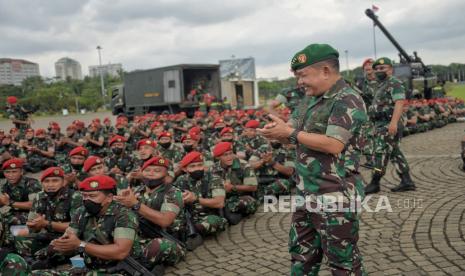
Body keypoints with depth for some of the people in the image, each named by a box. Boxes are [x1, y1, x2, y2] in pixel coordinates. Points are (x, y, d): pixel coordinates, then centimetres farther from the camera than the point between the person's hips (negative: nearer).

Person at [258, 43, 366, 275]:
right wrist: (276, 131, -11)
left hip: (336, 198, -9)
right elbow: (292, 134, 13)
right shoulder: (310, 100, 11)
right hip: (306, 195, 9)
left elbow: (333, 144, -26)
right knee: (301, 255, 20)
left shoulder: (348, 101, -16)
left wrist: (290, 132, -20)